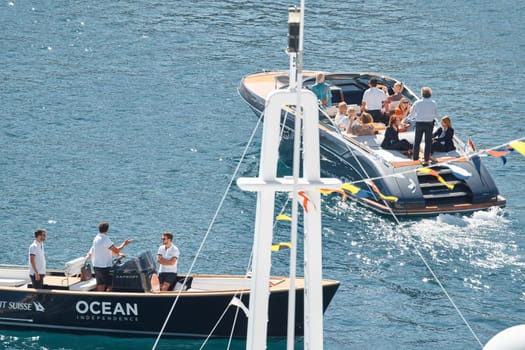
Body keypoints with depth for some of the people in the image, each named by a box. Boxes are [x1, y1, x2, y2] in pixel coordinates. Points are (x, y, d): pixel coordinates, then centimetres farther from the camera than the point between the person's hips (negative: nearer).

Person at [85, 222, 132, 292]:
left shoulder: (96, 238, 9)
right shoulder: (105, 239, -19)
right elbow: (116, 250, -14)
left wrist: (118, 254, 16)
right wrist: (124, 244, 0)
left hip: (96, 266, 9)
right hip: (104, 267, -9)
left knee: (100, 286, 12)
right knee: (110, 286, -2)